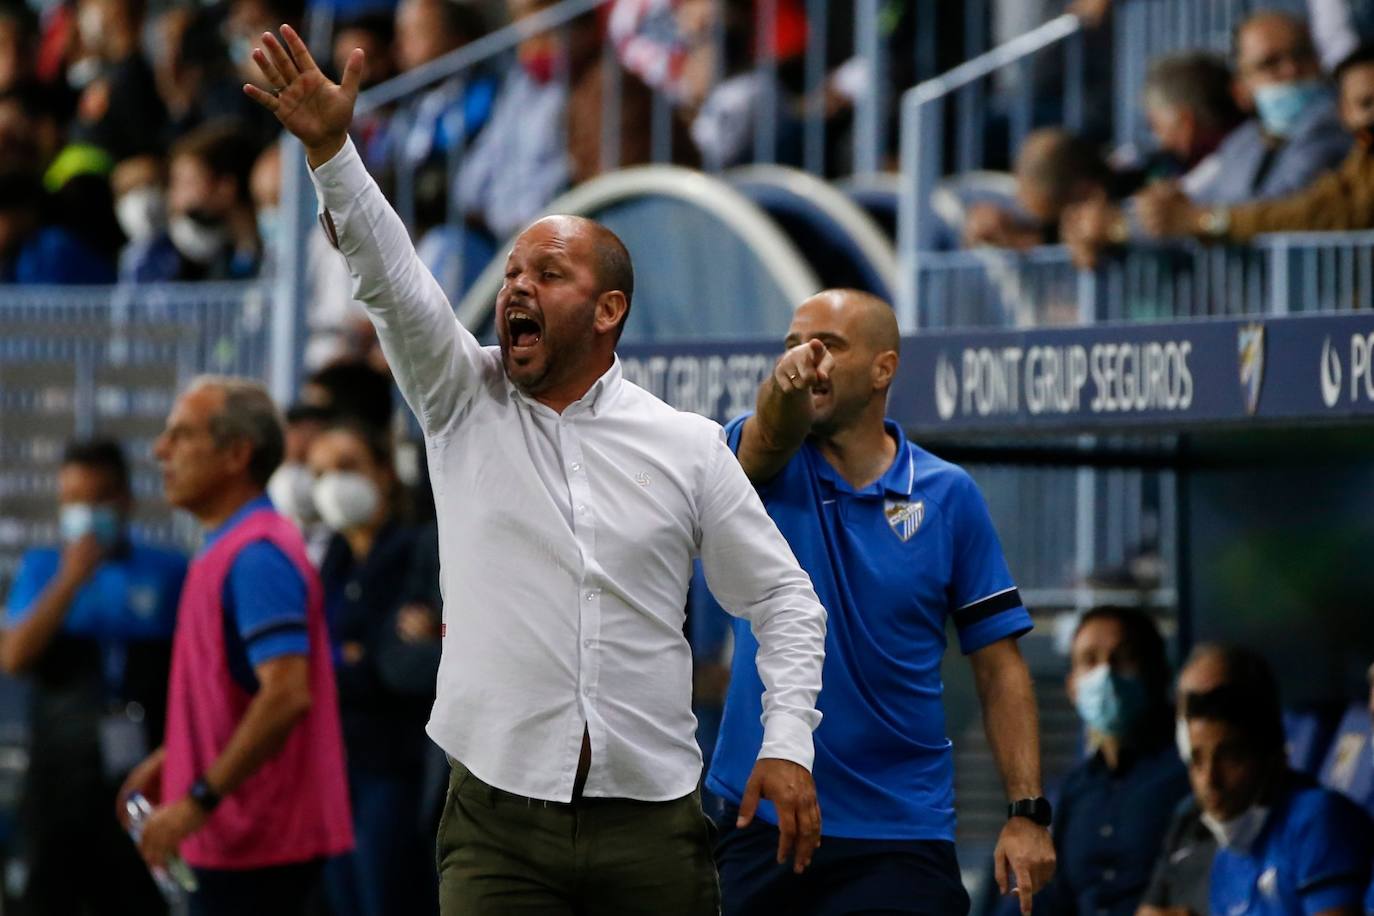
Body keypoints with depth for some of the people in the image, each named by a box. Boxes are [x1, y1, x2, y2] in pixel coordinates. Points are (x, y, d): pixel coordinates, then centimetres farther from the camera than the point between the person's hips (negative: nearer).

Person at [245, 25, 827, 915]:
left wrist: (788, 743, -3)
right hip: (501, 818, 0)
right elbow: (390, 278, -7)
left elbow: (783, 598, 9)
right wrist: (330, 149, -22)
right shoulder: (466, 403, 7)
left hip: (651, 818, 0)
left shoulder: (688, 446, 6)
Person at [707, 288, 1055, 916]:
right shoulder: (763, 460, 3)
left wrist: (1027, 812, -6)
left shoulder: (948, 495, 3)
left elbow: (998, 664, 3)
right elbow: (772, 439, -23)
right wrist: (785, 388, -48)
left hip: (902, 835, -1)